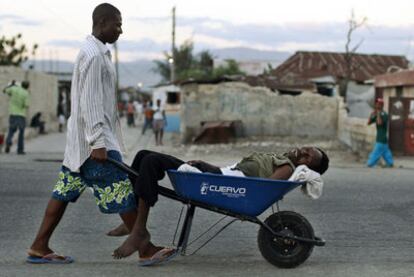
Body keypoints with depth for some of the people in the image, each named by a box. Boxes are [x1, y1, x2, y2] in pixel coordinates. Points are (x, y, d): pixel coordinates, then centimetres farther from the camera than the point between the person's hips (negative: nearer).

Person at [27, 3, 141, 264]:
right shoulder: (93, 55, -15)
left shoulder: (98, 52, 17)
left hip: (81, 141, 10)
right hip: (94, 138, -10)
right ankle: (145, 249, 1)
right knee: (121, 192, -5)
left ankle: (39, 247, 13)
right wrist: (97, 142, -24)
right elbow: (89, 103, -21)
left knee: (65, 191, 9)